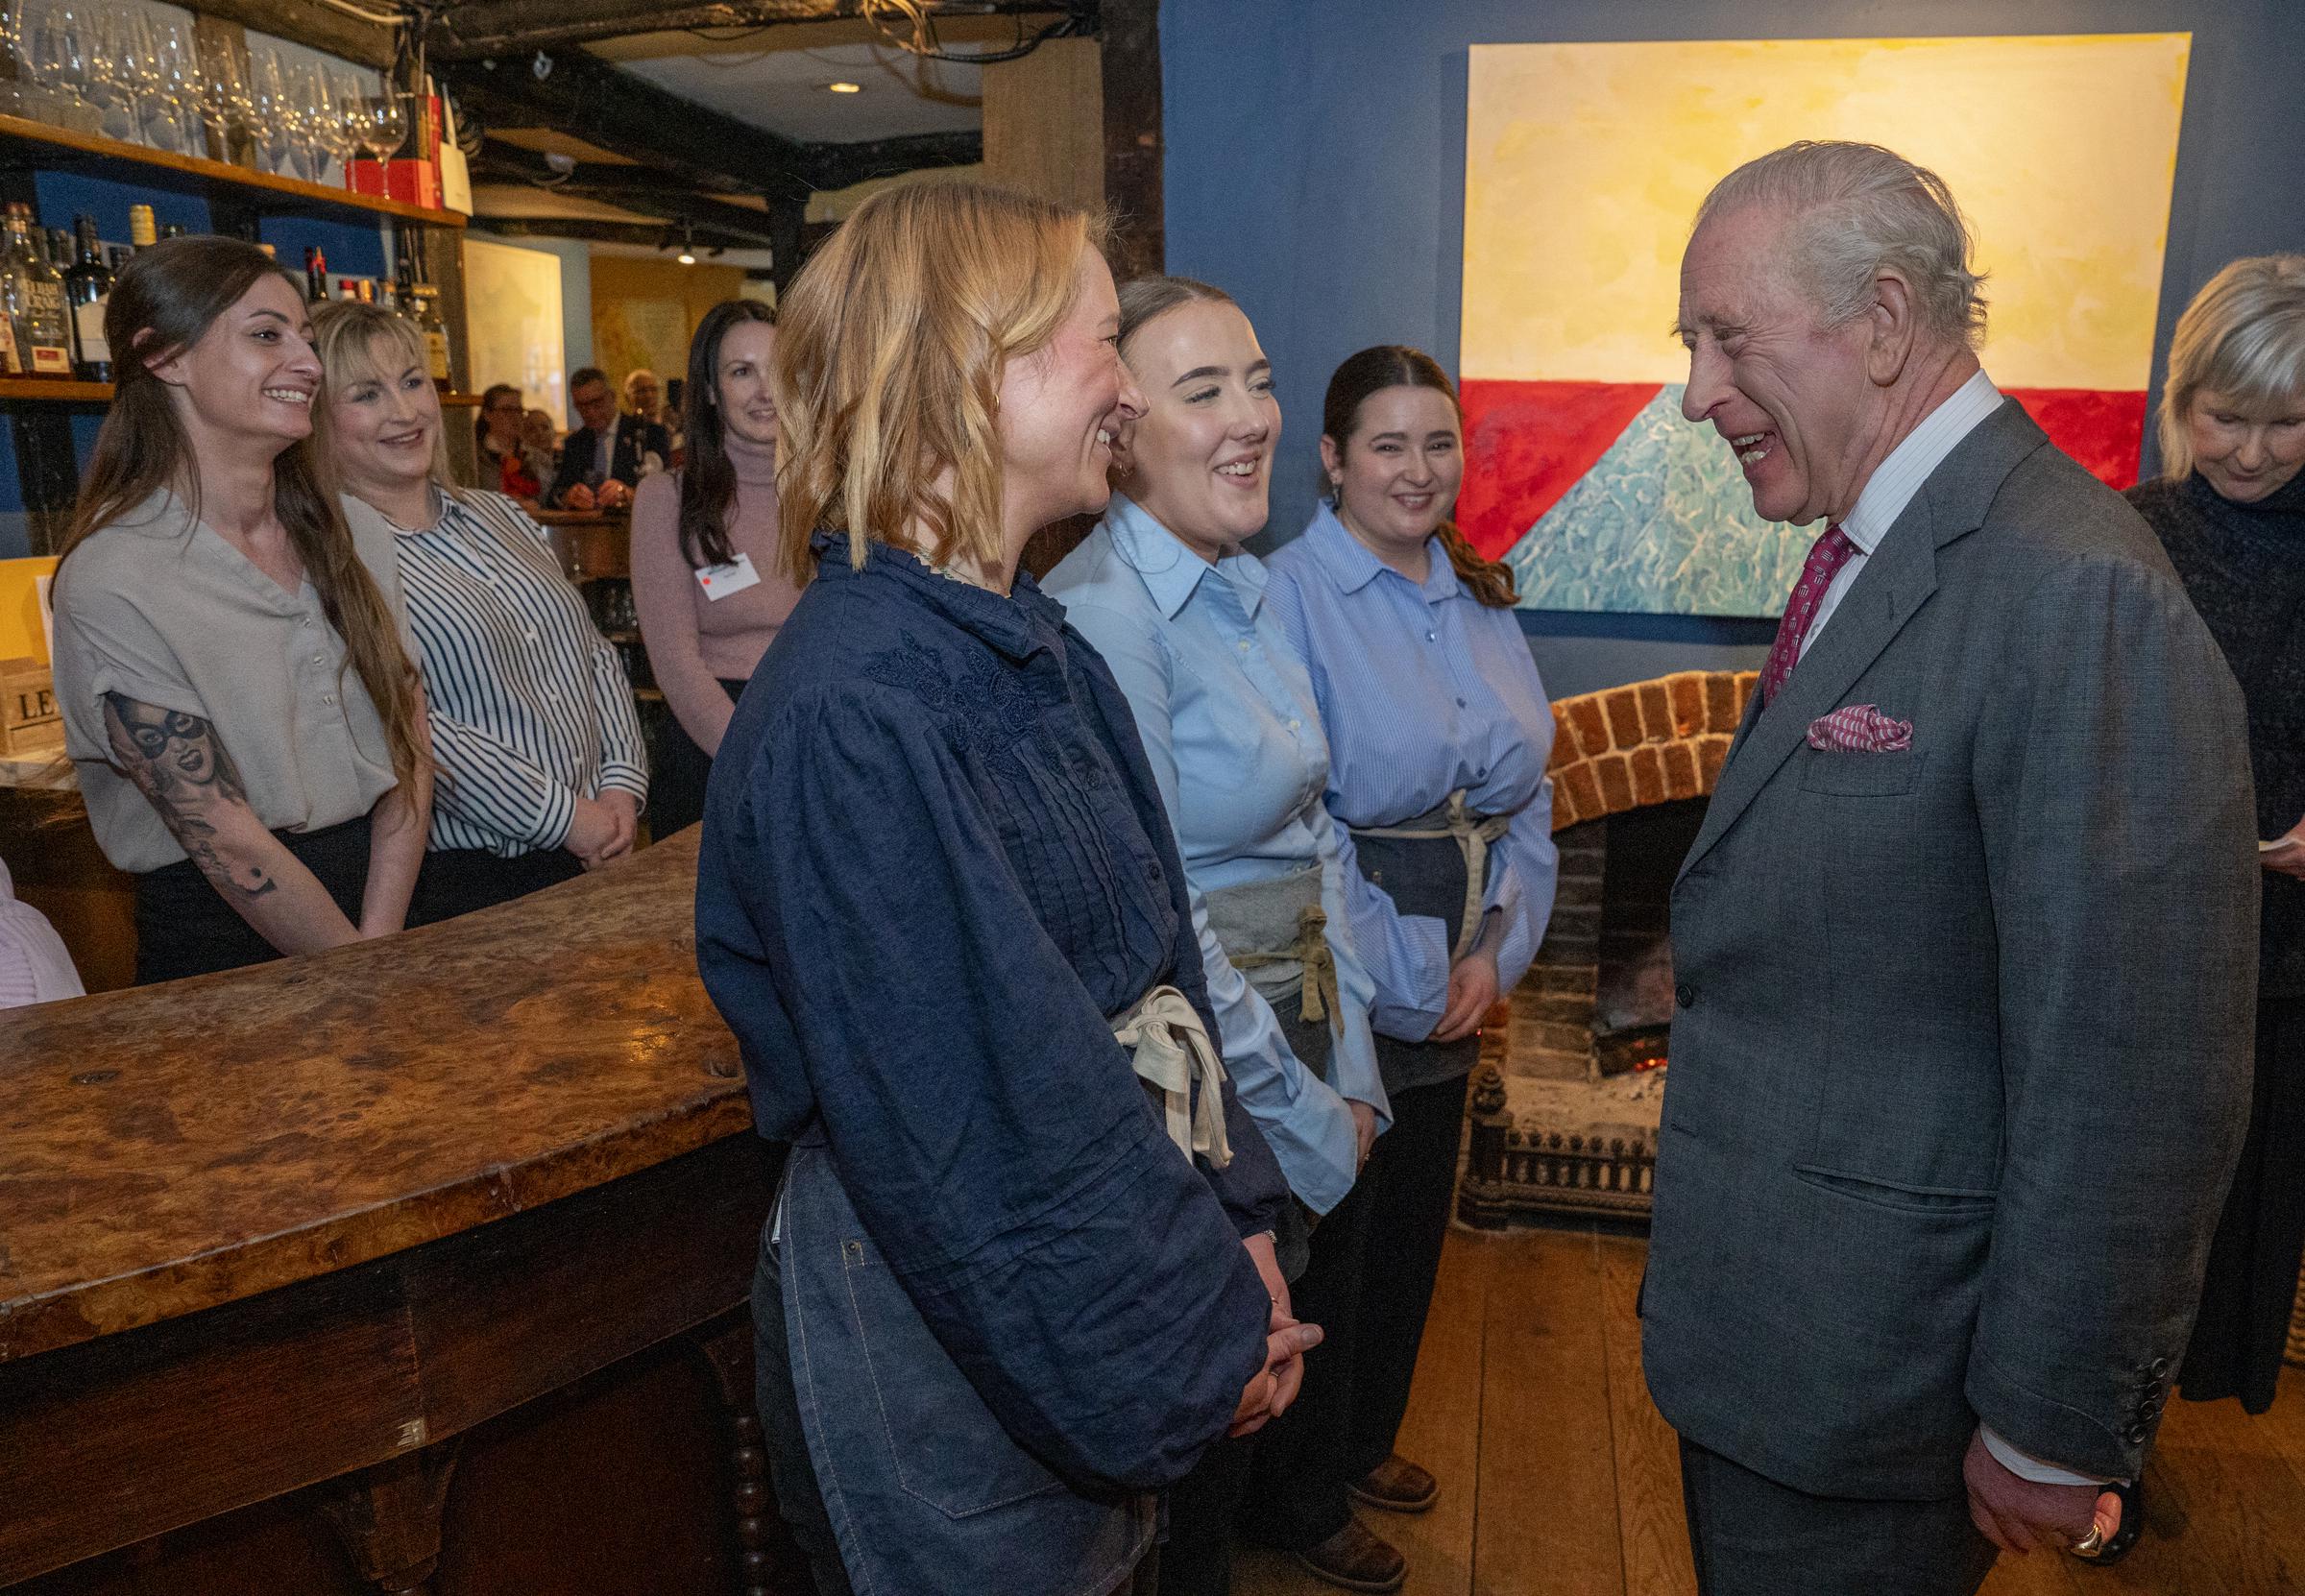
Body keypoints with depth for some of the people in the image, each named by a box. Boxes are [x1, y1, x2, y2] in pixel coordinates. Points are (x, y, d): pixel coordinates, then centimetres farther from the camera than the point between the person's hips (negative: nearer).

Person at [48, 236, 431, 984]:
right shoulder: (114, 582, -10)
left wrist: (381, 944, -8)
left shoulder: (347, 540, 6)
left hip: (389, 892, 4)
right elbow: (225, 839, -12)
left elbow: (408, 741, 2)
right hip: (224, 934, -4)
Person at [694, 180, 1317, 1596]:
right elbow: (969, 1131, -24)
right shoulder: (851, 714, -26)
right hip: (960, 1367, -8)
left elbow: (1159, 973, 6)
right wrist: (1194, 1353, -14)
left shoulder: (1045, 656, 4)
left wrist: (1238, 1234, 1)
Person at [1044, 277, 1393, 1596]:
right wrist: (1310, 1128, -15)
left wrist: (1355, 1076, 3)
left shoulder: (1253, 587, 3)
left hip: (1305, 1039, 8)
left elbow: (1316, 834, 7)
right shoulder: (1102, 614, -23)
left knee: (1327, 1327, 28)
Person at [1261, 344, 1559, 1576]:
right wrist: (1400, 984, -16)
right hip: (1341, 995, -7)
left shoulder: (1480, 597, 8)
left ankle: (1363, 1442, 43)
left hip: (1460, 987, 7)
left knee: (1413, 1218, 20)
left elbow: (1527, 794, 8)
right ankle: (1302, 1486, 32)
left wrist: (1496, 952, -3)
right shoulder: (1291, 596, -14)